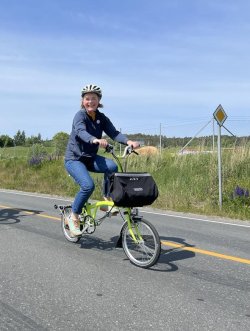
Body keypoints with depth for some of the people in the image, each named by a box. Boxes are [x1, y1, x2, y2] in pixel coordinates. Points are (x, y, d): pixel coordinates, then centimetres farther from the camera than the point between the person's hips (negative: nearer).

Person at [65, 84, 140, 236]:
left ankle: (107, 199, -6)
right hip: (74, 159, -5)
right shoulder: (80, 115, -14)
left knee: (112, 166, -25)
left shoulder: (102, 118, 1)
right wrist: (96, 140, -56)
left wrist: (128, 141, -33)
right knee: (88, 185, -27)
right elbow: (81, 132, -35)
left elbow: (114, 133, -13)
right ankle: (73, 217, -6)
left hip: (90, 158, 5)